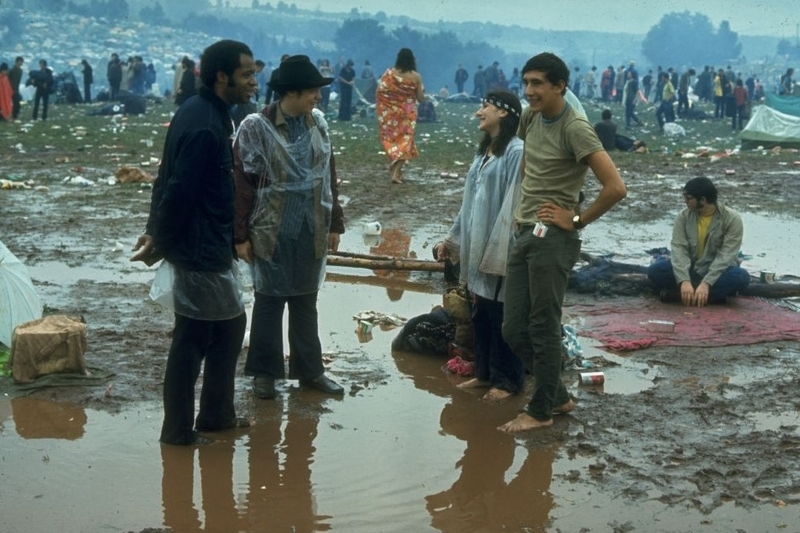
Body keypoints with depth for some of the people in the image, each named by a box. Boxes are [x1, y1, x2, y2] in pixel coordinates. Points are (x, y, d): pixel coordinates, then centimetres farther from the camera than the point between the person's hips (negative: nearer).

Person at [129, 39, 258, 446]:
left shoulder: (204, 112, 9)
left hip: (210, 245, 10)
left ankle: (217, 415, 29)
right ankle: (178, 430, 14)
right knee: (192, 340, 1)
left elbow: (169, 180, 12)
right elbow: (179, 190, -23)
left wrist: (157, 233, 12)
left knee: (229, 325, 18)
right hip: (199, 248, -10)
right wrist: (160, 243, -12)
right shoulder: (205, 125, -23)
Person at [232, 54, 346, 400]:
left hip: (311, 230, 4)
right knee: (270, 301, 8)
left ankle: (309, 370, 25)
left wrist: (335, 223, 10)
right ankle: (264, 372, 21)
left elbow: (328, 175, 10)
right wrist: (240, 235, -11)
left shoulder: (318, 122, 3)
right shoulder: (256, 127, -13)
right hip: (272, 231, -4)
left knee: (306, 301, 14)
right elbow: (242, 184, -10)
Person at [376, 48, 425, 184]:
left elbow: (379, 93, -9)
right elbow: (420, 98, -3)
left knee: (391, 139, 18)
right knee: (404, 140, 6)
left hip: (390, 113, 1)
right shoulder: (416, 76, -8)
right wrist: (422, 90, 18)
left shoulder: (389, 73, -8)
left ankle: (394, 168, 24)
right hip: (407, 113, -1)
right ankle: (396, 173, -6)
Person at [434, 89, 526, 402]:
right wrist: (453, 239, 19)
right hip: (477, 249, 8)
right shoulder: (483, 152, 14)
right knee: (479, 315, 14)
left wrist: (497, 252, -21)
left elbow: (513, 205, -18)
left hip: (501, 251, -8)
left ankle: (507, 380, 13)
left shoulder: (517, 153, -14)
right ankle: (485, 373, 26)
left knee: (502, 318, 2)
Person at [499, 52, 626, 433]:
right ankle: (558, 396, 24)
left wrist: (578, 220, -10)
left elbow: (615, 187, -20)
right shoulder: (530, 117, 9)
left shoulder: (575, 129, -14)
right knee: (513, 328, 9)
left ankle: (541, 411, 11)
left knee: (543, 327, -2)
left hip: (552, 238, -8)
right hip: (523, 233, 8)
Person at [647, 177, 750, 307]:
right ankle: (713, 294, -26)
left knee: (741, 277, -35)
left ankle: (678, 293, -33)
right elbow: (678, 249, -15)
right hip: (691, 270, 2)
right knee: (655, 270, -23)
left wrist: (706, 283, -34)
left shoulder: (732, 219, -14)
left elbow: (726, 256, -21)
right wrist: (684, 280, -32)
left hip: (717, 273, -2)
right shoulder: (683, 216, -5)